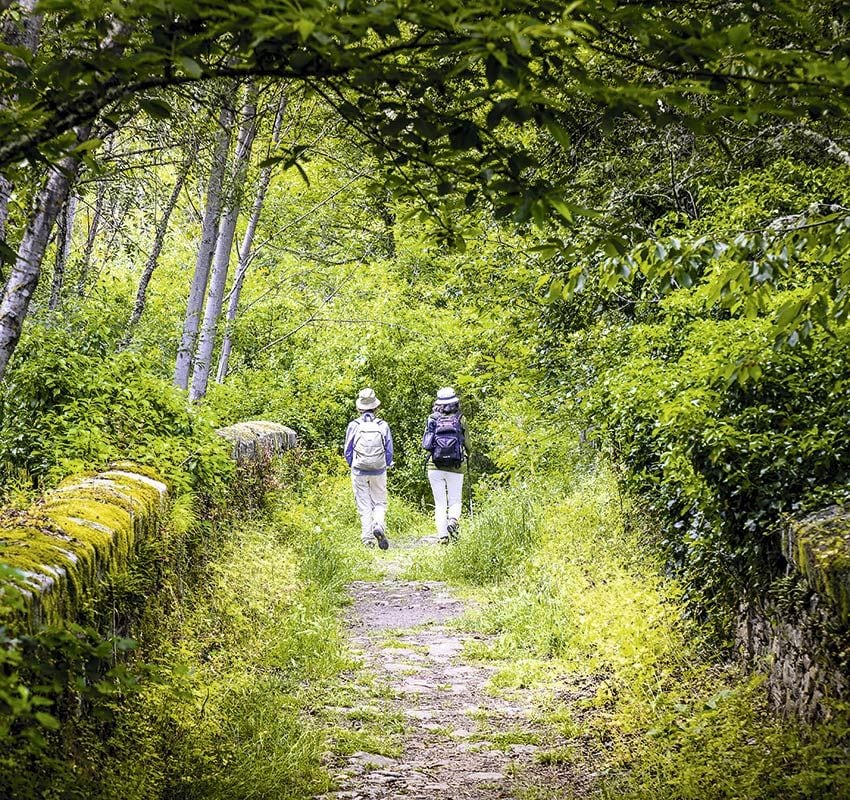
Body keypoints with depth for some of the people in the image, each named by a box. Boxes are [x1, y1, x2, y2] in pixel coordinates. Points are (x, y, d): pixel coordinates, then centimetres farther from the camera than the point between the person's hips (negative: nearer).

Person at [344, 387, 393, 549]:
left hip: (359, 471, 0)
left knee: (364, 506, 7)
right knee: (380, 502, 12)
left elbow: (347, 451, 1)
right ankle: (378, 525, -14)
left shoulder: (353, 425, -6)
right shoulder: (383, 426, -4)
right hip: (379, 471, 0)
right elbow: (389, 451, 1)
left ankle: (367, 538, 4)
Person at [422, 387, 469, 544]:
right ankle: (453, 520, -18)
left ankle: (442, 536, -2)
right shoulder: (460, 419, 0)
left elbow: (425, 444, 4)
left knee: (440, 503, 8)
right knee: (455, 501, 11)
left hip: (435, 466, 1)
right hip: (455, 467, -1)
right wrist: (467, 454, 26)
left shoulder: (432, 419, 1)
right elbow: (467, 444, 5)